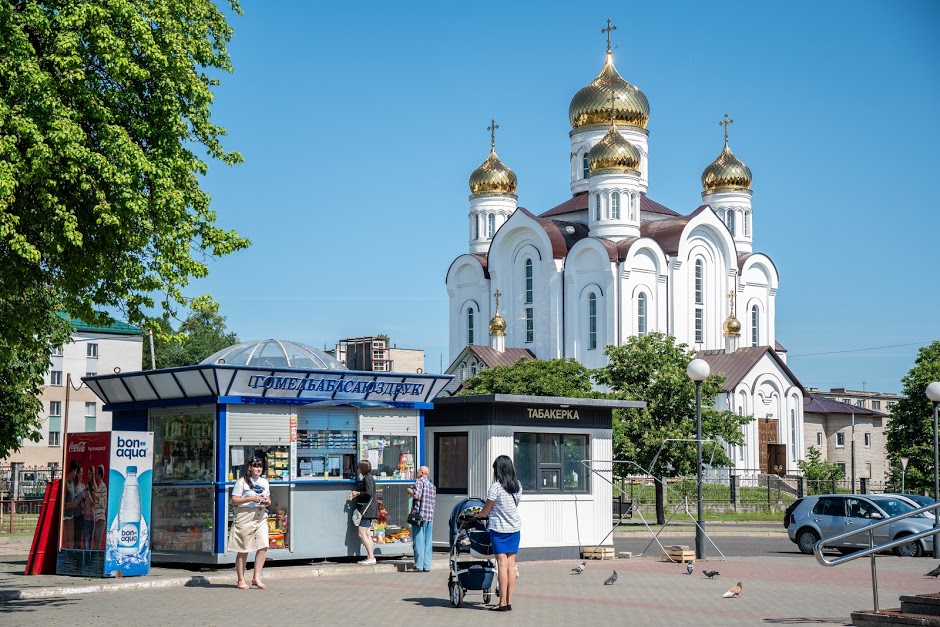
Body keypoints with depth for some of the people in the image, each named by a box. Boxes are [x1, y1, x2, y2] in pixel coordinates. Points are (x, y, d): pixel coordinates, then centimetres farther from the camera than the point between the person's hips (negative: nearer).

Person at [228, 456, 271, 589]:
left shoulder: (264, 482, 16)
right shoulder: (242, 482, -3)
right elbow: (234, 500, -8)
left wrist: (267, 502, 1)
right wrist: (251, 499, -17)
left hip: (261, 517, 5)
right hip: (245, 517, -5)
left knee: (263, 547, -9)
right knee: (243, 550, 1)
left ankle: (256, 577, 0)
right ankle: (241, 580, 11)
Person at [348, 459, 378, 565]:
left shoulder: (368, 478, -14)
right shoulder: (367, 477, 17)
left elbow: (369, 493, -23)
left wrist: (357, 493, -8)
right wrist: (355, 494, 8)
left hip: (367, 508, -11)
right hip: (367, 510, 11)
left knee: (362, 534, -11)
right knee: (367, 534, 11)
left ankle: (371, 557, -11)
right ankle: (369, 557, 13)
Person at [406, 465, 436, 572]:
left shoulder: (420, 482, -5)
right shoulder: (432, 486, 18)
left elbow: (416, 495, -17)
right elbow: (434, 501, 17)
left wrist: (410, 491, 0)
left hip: (419, 515, -7)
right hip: (430, 516, 7)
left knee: (418, 541, -5)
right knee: (427, 542, 8)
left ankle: (419, 566, -7)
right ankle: (426, 566, 7)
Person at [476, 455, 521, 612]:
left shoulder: (496, 487, -13)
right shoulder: (518, 486, 4)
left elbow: (485, 511, -6)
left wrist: (477, 515, 16)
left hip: (499, 529, -5)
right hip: (515, 528, 5)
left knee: (502, 564, -5)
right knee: (511, 564, 6)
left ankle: (503, 603, -6)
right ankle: (509, 602, 7)